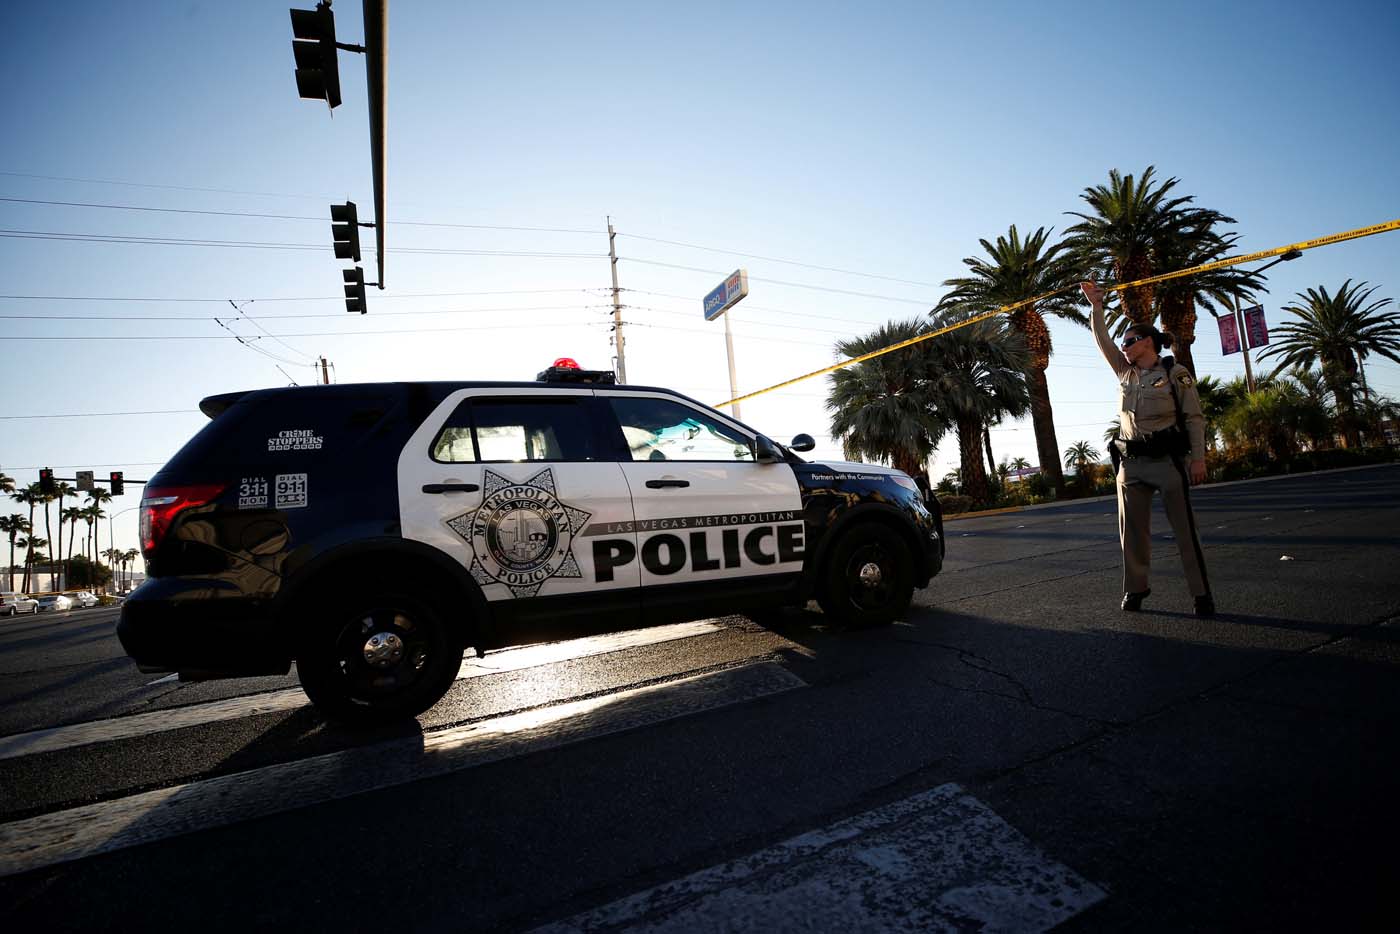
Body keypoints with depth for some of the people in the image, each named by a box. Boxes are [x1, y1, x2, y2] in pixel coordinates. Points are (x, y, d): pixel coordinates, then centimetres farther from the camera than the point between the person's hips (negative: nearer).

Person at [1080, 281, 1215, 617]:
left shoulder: (1176, 373, -2)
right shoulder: (1126, 372, 12)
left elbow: (1194, 418, -4)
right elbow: (1104, 342, 13)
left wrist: (1198, 458, -9)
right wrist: (1096, 306, 9)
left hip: (1167, 460, -5)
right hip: (1131, 462, 5)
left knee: (1185, 529, -3)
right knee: (1132, 530, 7)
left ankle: (1202, 594, 5)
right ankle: (1134, 589, 17)